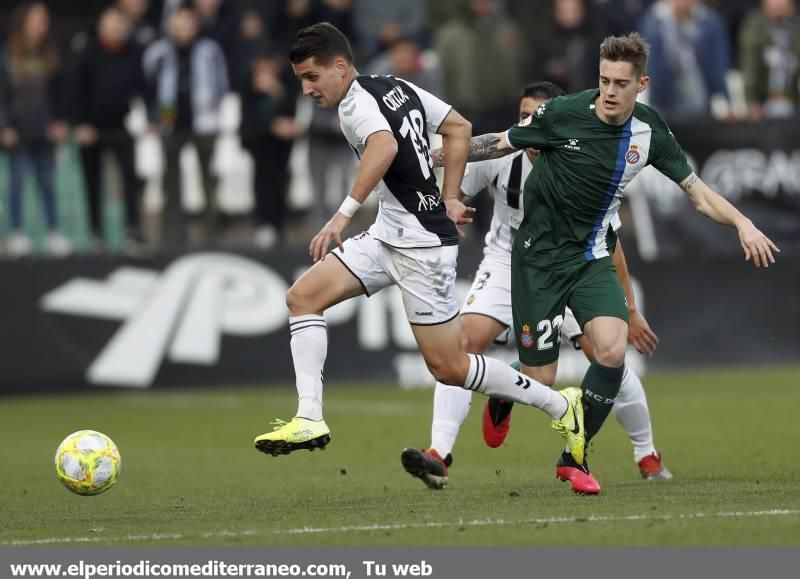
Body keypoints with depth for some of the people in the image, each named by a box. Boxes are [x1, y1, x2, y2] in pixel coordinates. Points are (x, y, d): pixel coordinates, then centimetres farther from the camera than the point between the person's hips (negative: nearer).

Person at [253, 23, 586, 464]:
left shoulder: (355, 103, -15)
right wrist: (450, 198, 20)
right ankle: (309, 419, -7)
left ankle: (561, 406, 12)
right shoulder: (398, 88, 10)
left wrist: (344, 214, -40)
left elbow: (385, 146, -37)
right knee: (302, 296, -1)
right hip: (389, 234, 10)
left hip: (421, 244, -10)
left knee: (449, 367, -2)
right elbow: (459, 128, 18)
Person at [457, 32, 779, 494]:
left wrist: (742, 223, -11)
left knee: (612, 351, -23)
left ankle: (575, 456, -3)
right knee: (540, 381, -5)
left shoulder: (650, 131, -5)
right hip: (540, 256, -3)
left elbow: (695, 188, 3)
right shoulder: (563, 113, -15)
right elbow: (501, 143, 0)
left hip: (593, 257, 3)